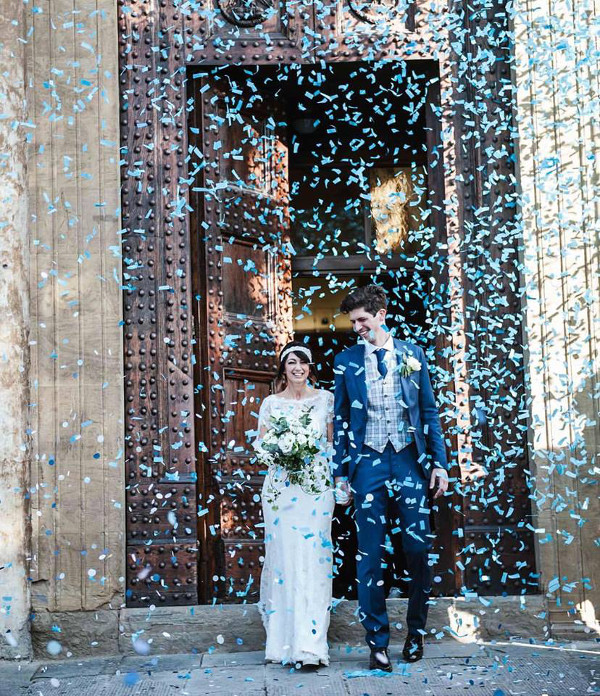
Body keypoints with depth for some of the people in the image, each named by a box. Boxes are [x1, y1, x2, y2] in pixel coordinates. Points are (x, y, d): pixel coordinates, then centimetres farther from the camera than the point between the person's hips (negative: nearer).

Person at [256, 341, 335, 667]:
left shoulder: (325, 399, 8)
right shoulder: (271, 403, 9)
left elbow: (335, 443, 11)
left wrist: (341, 480, -1)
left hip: (317, 487, -1)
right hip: (280, 487, 1)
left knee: (313, 555, -7)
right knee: (283, 555, -1)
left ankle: (309, 642, -4)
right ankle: (283, 636, 12)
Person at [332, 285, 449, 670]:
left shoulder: (412, 353, 7)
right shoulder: (346, 360, 7)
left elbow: (429, 411, 9)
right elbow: (341, 420, 9)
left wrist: (439, 462, 3)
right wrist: (340, 474, 5)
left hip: (409, 461, 0)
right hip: (368, 464, 0)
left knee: (419, 550, 1)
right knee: (371, 556, 1)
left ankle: (416, 631, 21)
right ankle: (378, 641, 10)